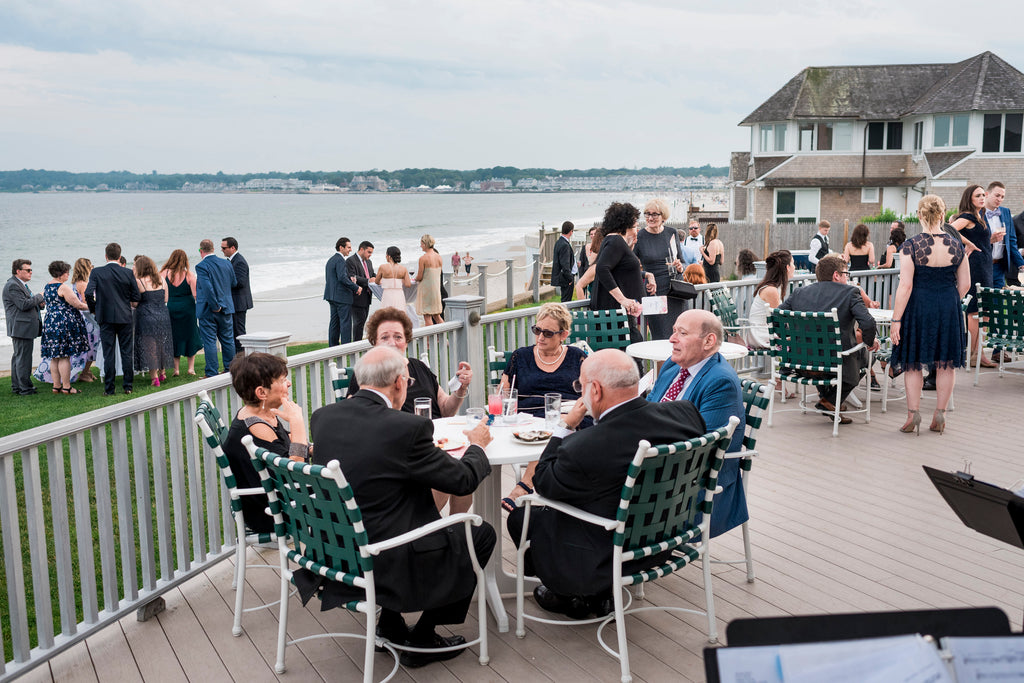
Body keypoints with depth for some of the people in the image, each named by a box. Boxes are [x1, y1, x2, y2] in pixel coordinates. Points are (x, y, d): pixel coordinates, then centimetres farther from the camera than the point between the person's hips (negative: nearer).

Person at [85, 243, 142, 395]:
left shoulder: (96, 272, -5)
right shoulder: (128, 273, -3)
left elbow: (88, 293, -13)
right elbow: (137, 297, -1)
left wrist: (93, 309, 4)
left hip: (106, 317, -1)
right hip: (125, 317, 1)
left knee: (108, 354, 3)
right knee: (127, 352, 9)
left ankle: (109, 389, 6)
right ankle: (127, 386, 11)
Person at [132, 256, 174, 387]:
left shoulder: (138, 282, -10)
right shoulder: (162, 280, 4)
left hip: (146, 317, -5)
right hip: (163, 316, 5)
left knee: (149, 346, 3)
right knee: (162, 344, 17)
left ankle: (154, 377, 3)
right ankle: (162, 373, 27)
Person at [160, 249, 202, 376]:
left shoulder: (164, 274, -3)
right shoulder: (189, 275, -7)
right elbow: (196, 295, -9)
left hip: (171, 308, 1)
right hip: (187, 309, -1)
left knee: (174, 338, 11)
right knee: (190, 337, 12)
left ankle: (176, 369, 12)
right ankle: (191, 368, 11)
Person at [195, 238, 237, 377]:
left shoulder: (201, 266, -15)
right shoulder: (226, 264, 3)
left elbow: (207, 287, -25)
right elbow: (234, 283, 12)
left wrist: (215, 306, -18)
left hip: (208, 310, -5)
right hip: (226, 308, 6)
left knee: (209, 341, 1)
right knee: (228, 340, 15)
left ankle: (212, 373, 3)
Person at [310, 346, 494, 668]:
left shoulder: (323, 416, -2)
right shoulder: (408, 427, -20)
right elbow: (464, 480, -8)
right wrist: (477, 444, 13)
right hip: (385, 565, -7)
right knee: (482, 534, 13)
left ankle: (390, 623, 32)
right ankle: (422, 639, 19)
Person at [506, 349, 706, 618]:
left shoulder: (582, 449, -31)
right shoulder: (685, 412, -16)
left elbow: (543, 483, -11)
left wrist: (567, 425, -6)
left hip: (607, 561, -7)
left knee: (520, 516, 15)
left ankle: (571, 595, 31)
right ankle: (598, 596, 33)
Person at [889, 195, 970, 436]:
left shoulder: (911, 246, -13)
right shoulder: (956, 246, -2)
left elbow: (905, 286, -15)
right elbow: (965, 284, 5)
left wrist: (896, 320, -11)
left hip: (918, 306, -3)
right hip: (949, 307, 3)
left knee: (913, 362, 10)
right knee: (946, 363, 12)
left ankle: (913, 413, 8)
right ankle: (939, 415, 16)